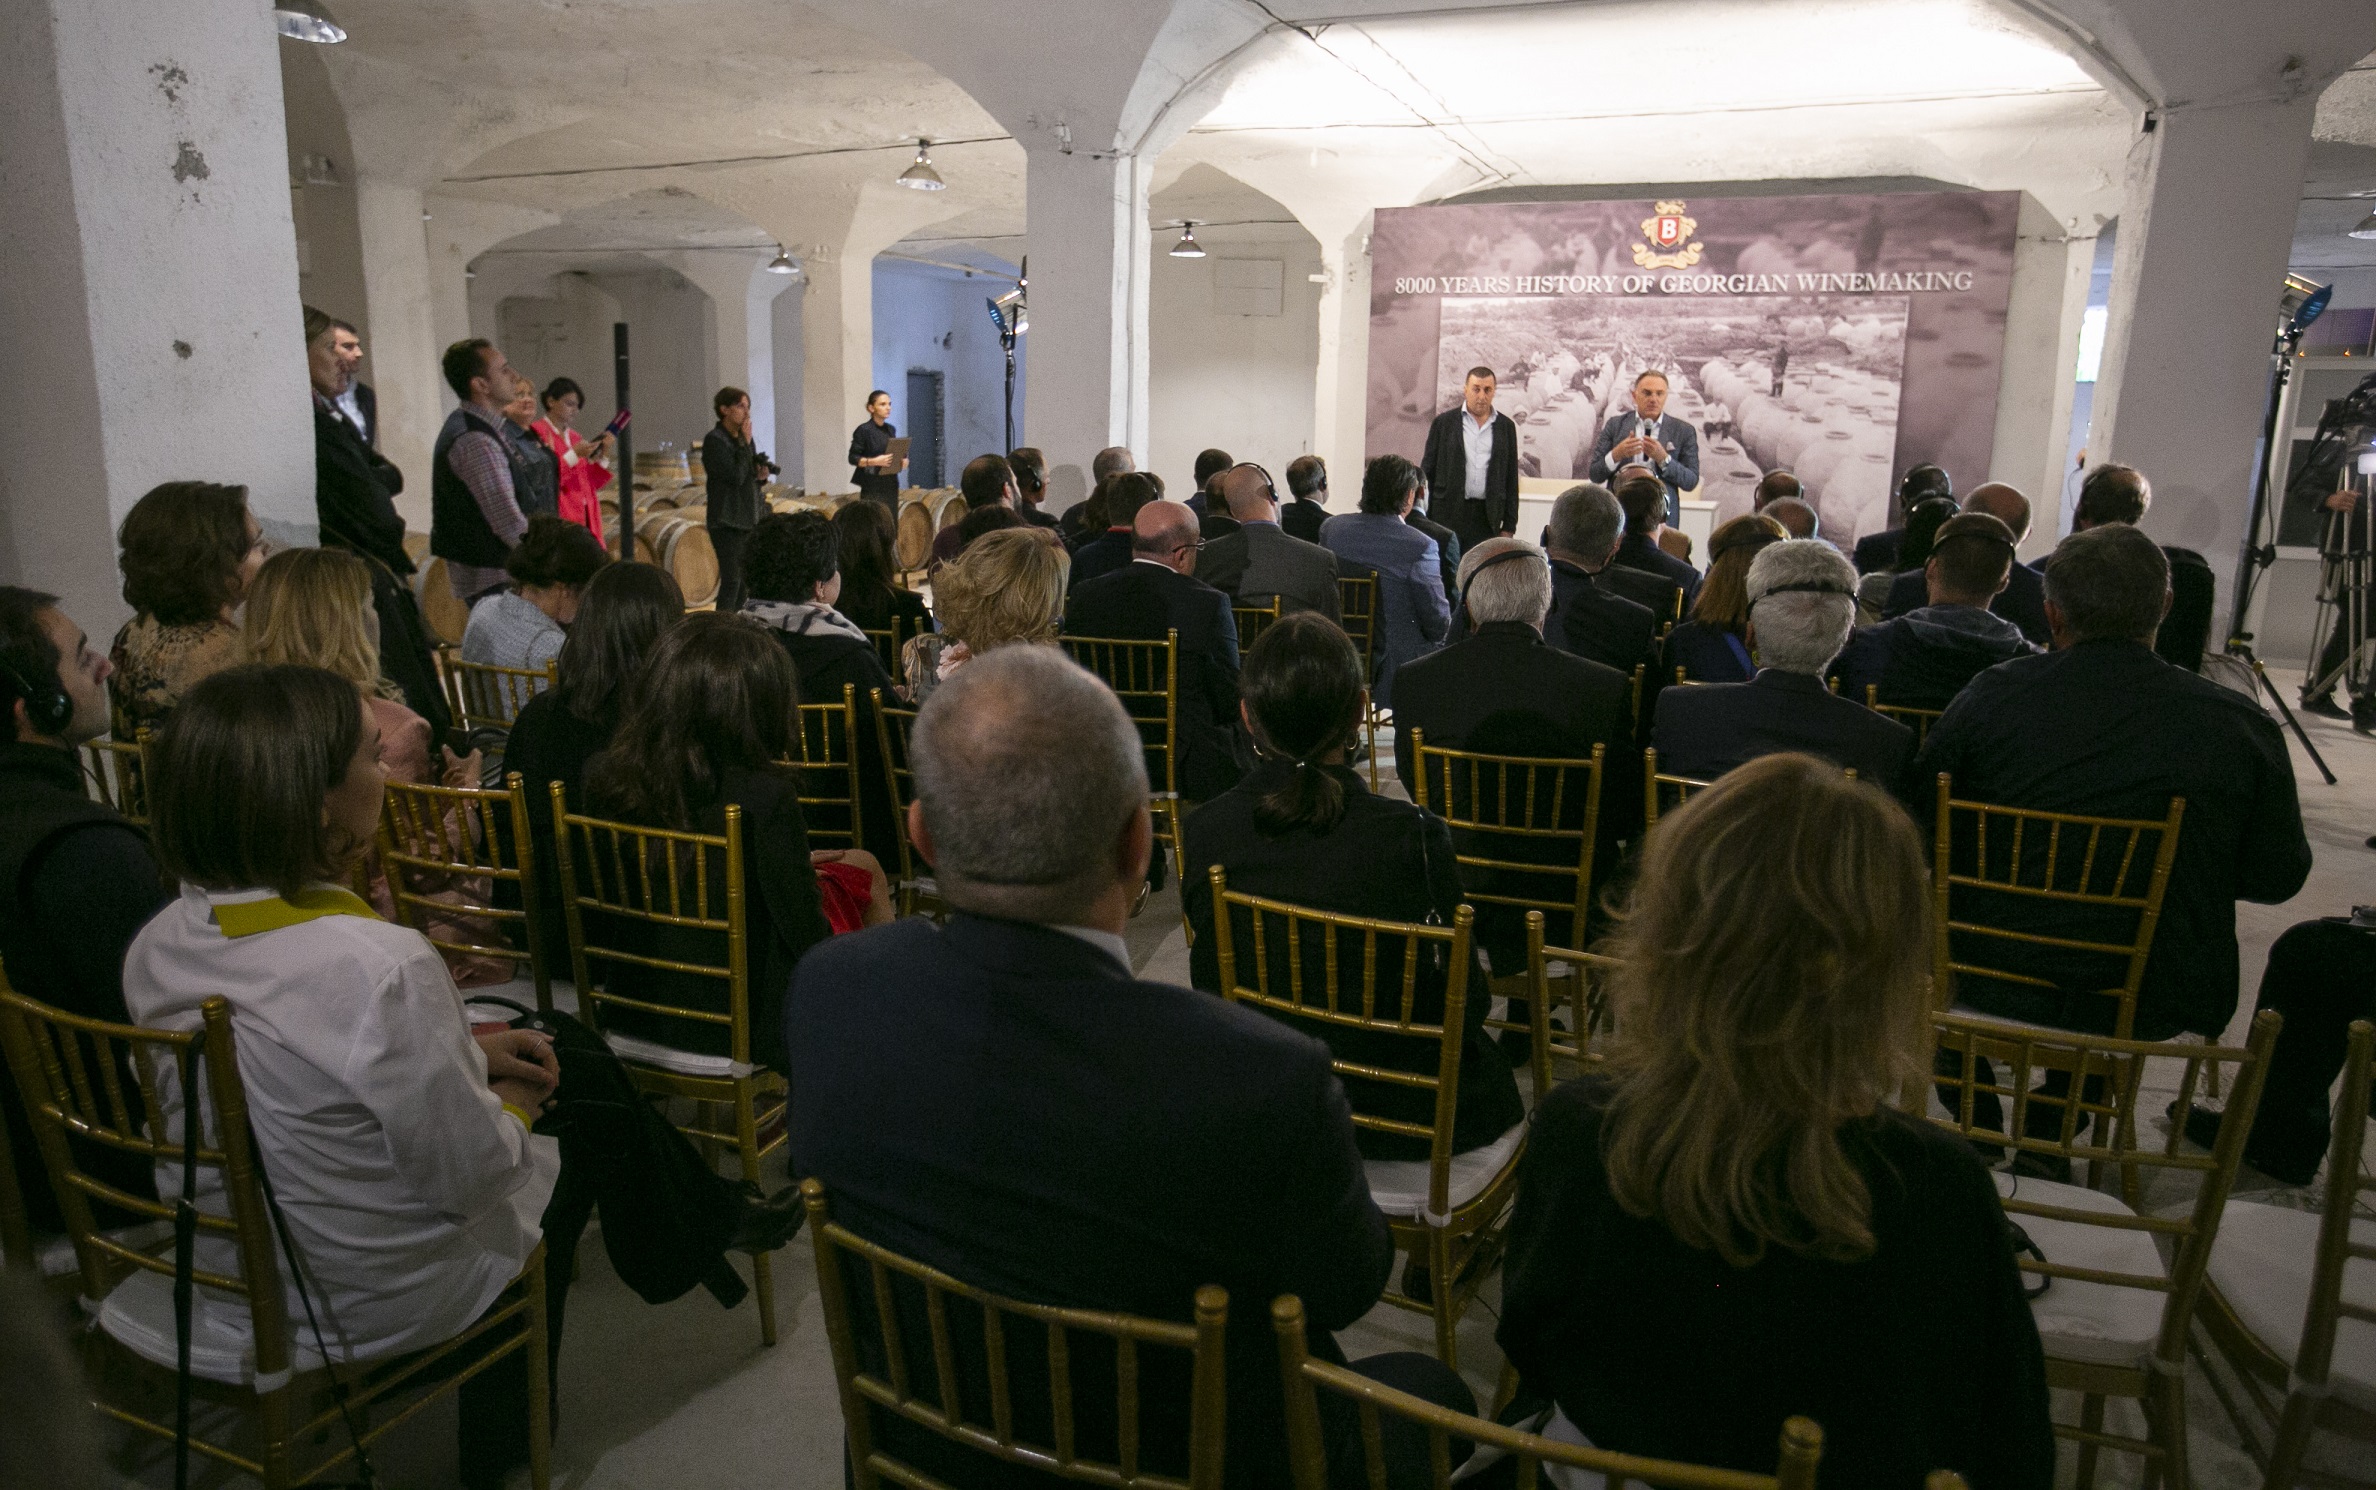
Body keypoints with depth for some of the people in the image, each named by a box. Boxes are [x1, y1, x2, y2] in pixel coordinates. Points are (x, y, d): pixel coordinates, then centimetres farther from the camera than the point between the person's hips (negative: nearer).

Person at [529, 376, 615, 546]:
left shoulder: (576, 438, 17)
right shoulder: (537, 433, -3)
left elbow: (592, 483, 15)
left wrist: (604, 455, 2)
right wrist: (574, 455, -15)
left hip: (585, 518, 6)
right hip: (559, 519, -6)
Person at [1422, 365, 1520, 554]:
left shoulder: (1506, 427, 10)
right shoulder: (1444, 422, 5)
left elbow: (1511, 479, 11)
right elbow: (1427, 471, 6)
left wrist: (1509, 526, 7)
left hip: (1487, 518, 1)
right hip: (1447, 515, -1)